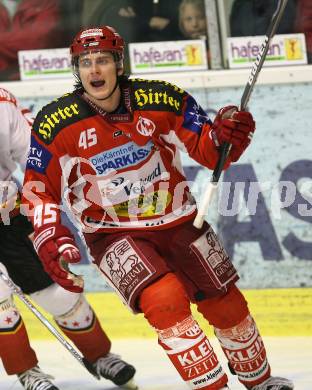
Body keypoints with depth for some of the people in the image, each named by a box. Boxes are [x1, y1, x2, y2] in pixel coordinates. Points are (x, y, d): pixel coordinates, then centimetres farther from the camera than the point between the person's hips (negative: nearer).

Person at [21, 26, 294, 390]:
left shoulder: (160, 100, -13)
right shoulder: (56, 123, -15)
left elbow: (208, 150, -7)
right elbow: (38, 186, -6)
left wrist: (225, 133, -29)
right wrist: (49, 237, -19)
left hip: (177, 220, 2)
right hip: (112, 234, -2)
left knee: (226, 305, 9)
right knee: (165, 300, -27)